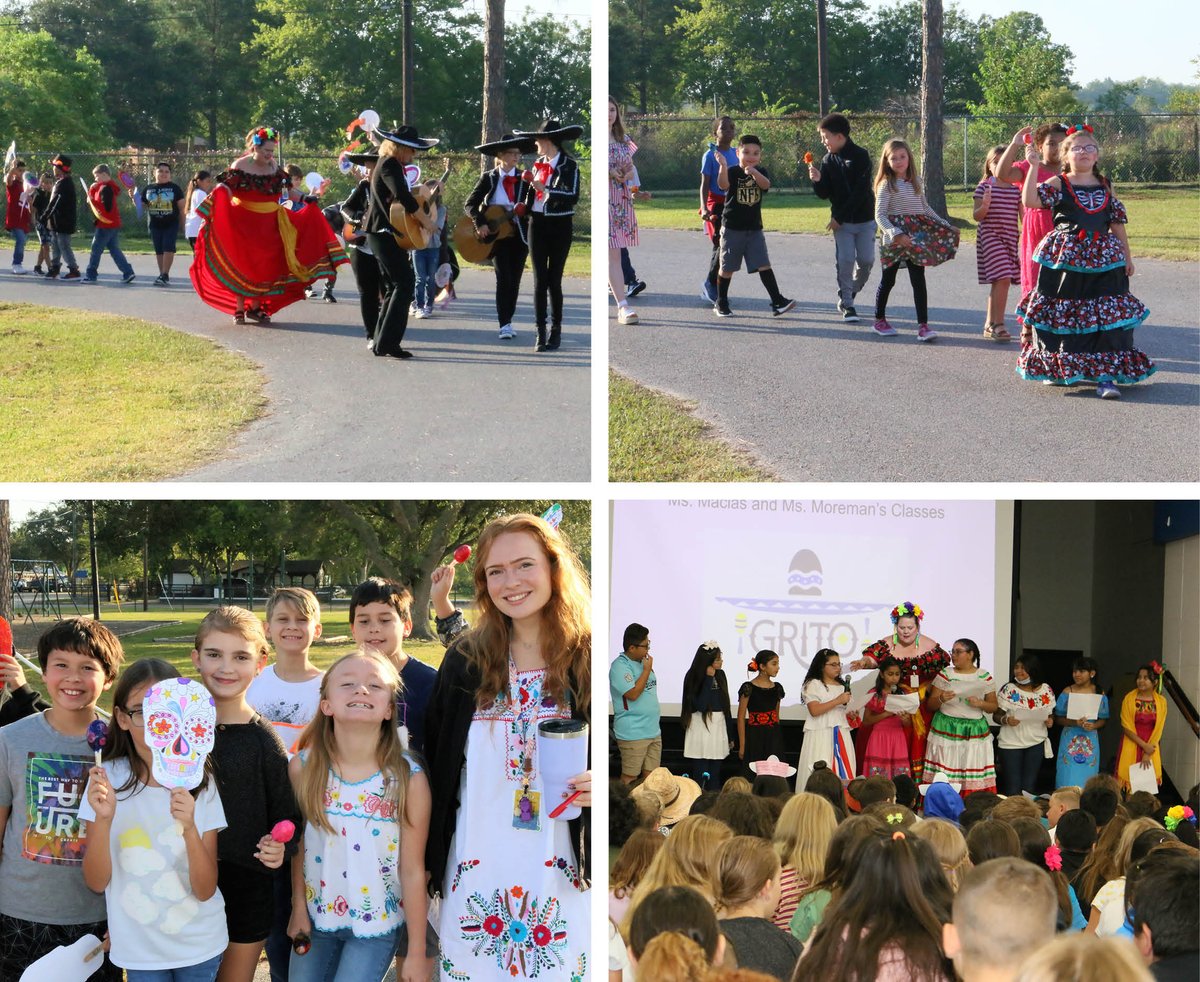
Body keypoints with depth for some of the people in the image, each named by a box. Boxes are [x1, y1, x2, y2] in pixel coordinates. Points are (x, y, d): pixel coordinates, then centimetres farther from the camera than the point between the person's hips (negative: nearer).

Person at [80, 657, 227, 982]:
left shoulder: (202, 784, -10)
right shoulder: (108, 779, -11)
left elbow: (205, 890, -13)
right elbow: (96, 882, -10)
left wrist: (190, 829, -30)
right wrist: (103, 819, -26)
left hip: (200, 944, 1)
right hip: (139, 948, 0)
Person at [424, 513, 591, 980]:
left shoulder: (588, 659, -2)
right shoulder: (465, 660, 4)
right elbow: (436, 762, 9)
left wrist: (597, 783, -16)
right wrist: (428, 860, 8)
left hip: (560, 870, -2)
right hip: (475, 870, 2)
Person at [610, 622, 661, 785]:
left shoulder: (642, 662, 12)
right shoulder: (620, 666, -14)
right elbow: (632, 694, -23)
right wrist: (647, 670, -16)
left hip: (653, 731, 8)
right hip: (633, 734, -8)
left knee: (651, 777, 10)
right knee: (630, 778, -4)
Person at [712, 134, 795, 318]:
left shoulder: (760, 173, 4)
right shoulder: (732, 171, -6)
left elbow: (766, 185, -19)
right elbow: (723, 185, -27)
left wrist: (753, 172, -39)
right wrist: (723, 166, -44)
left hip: (754, 229, 3)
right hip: (732, 228, -3)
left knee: (764, 265, -3)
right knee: (727, 268, 5)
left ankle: (777, 302, -5)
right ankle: (721, 304, 17)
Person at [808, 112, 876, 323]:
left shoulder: (860, 156, -12)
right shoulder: (828, 160, 2)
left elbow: (861, 191, -16)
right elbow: (824, 194, 5)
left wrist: (839, 217, -15)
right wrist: (817, 181, -18)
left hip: (864, 219, -2)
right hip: (841, 221, 2)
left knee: (866, 260, -3)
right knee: (845, 261, -7)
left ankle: (851, 292, 21)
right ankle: (846, 304, 2)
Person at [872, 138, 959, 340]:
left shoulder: (915, 181, 10)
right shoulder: (887, 185, -7)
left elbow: (925, 208, 21)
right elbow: (880, 215, -14)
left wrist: (945, 225, 19)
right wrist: (895, 234, -28)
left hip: (916, 236, 4)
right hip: (895, 239, -4)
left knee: (918, 279, -3)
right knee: (888, 279, 9)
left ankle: (923, 324, -6)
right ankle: (880, 320, 25)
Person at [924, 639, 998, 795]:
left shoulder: (985, 677, 5)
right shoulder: (945, 675, 5)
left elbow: (993, 707, 9)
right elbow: (931, 704, 5)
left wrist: (980, 703, -12)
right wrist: (941, 699, -16)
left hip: (974, 733, 0)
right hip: (946, 729, 0)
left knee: (975, 779, -5)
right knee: (944, 776, -7)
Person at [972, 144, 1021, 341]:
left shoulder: (1016, 189, 8)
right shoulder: (984, 186, -2)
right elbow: (977, 216, -3)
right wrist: (984, 206, -22)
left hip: (1010, 237, 5)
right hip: (990, 236, -5)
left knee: (999, 281, 9)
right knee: (1002, 279, -15)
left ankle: (990, 325, 18)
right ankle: (998, 325, -12)